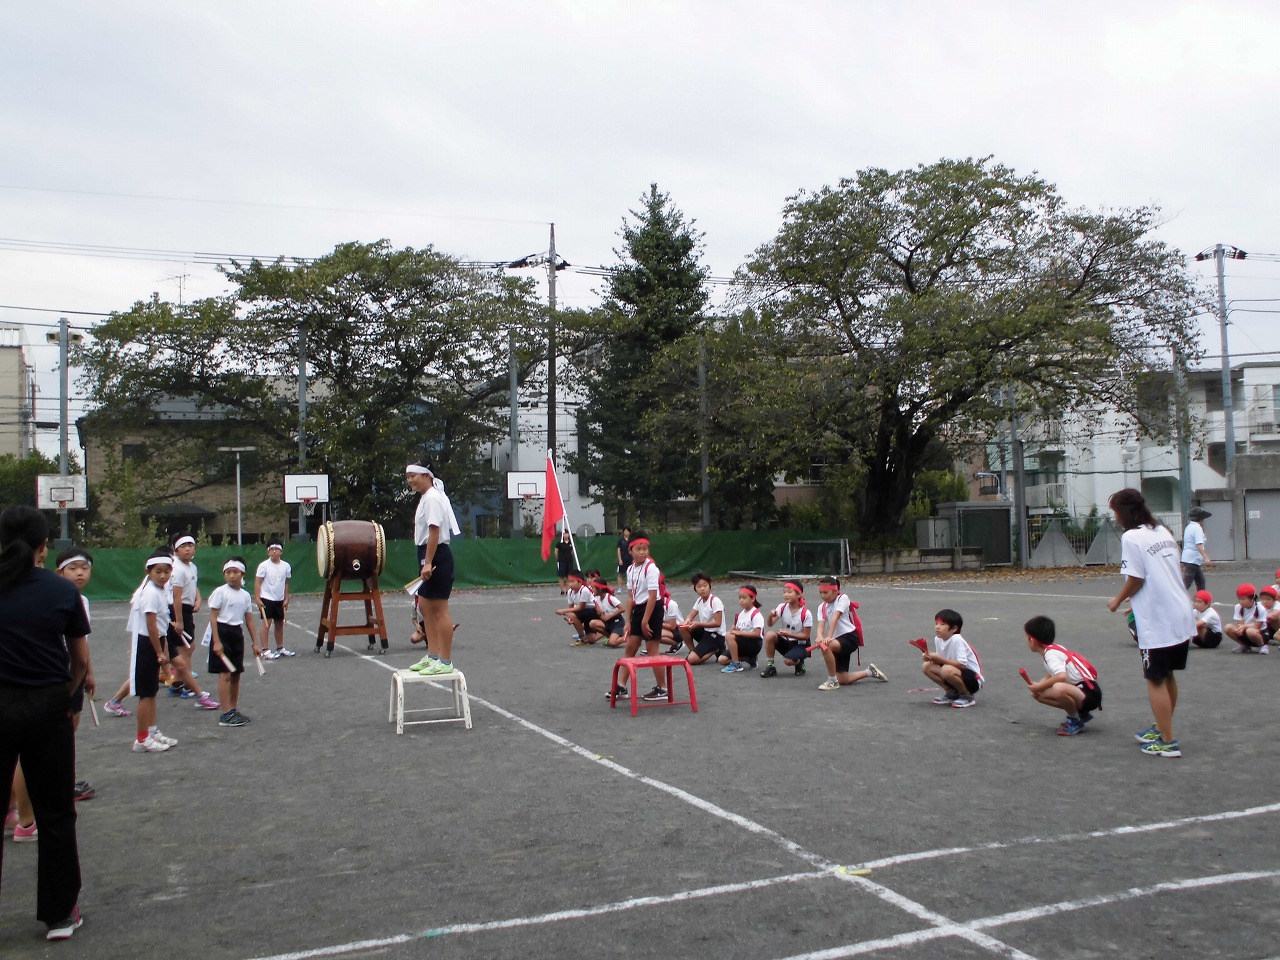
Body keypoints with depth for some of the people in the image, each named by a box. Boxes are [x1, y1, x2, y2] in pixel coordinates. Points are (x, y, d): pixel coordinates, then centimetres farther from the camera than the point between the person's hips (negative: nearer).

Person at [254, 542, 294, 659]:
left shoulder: (286, 566, 2)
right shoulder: (264, 566, -10)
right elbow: (258, 582, -9)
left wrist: (286, 599, 10)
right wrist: (257, 598, -13)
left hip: (280, 600, 5)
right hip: (266, 599, -5)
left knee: (280, 623, 13)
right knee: (266, 623, -6)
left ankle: (280, 648, 24)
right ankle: (265, 650, -4)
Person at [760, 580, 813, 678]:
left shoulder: (806, 613, -17)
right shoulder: (782, 607, -7)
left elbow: (806, 635, -13)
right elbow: (770, 624, -17)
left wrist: (789, 634, -26)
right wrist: (770, 616, -40)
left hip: (801, 645, -4)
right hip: (785, 642, 4)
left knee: (788, 660, -32)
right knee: (769, 635, -26)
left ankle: (799, 663, 7)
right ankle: (770, 666, -12)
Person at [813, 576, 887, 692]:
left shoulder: (842, 598, -6)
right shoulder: (822, 607, 11)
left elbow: (835, 618, -21)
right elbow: (821, 624, -7)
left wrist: (829, 637, -34)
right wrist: (819, 636, -31)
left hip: (850, 636, -7)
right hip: (838, 641, 7)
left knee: (825, 645, -35)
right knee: (843, 680, 5)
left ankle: (832, 680, -20)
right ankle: (869, 671, 31)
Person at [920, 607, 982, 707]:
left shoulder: (957, 640, -24)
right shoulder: (938, 639, -2)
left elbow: (962, 664, -29)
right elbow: (940, 661, 3)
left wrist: (940, 659, -28)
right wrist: (931, 657, -18)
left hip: (973, 680, -8)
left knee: (947, 670, -36)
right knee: (927, 666, -8)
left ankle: (967, 696, -9)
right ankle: (952, 693, 6)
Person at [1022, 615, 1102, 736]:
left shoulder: (1051, 654, -20)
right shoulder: (1052, 649, 8)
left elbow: (1061, 676, -37)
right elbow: (1050, 676, 15)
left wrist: (1039, 686, -23)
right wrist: (1037, 686, -5)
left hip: (1090, 694, -10)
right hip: (1078, 689, 10)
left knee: (1058, 688, -38)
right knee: (1039, 694, 4)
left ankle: (1075, 722, -11)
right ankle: (1080, 713, 14)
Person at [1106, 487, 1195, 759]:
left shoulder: (1131, 537, -13)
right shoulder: (1163, 531, 11)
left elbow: (1136, 579, -15)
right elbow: (1170, 571, 13)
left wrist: (1118, 600, 2)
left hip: (1157, 623, -8)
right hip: (1182, 616, 8)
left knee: (1156, 680, 2)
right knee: (1168, 676, 20)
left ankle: (1167, 742, 5)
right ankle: (1162, 729, 32)